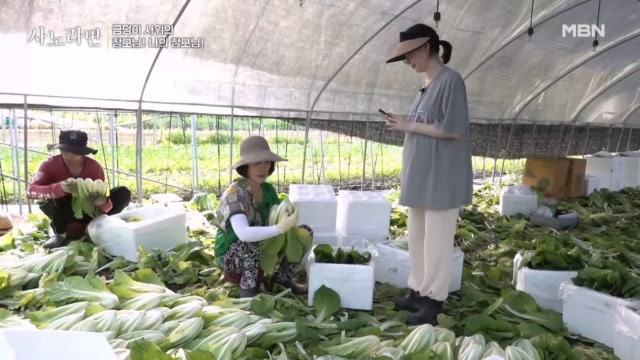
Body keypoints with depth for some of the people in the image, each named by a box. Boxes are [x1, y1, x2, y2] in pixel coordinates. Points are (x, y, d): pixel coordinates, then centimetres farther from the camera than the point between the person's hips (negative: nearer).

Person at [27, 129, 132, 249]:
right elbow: (31, 190, -32)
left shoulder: (95, 167, -16)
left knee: (123, 193, -20)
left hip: (87, 213, 1)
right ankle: (60, 233, -13)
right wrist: (60, 188, -49)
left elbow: (102, 200, -18)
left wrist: (102, 202, -44)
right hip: (64, 217, -1)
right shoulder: (50, 164, -17)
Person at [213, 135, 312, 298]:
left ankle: (283, 277, 8)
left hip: (260, 251, 7)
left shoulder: (268, 189, -3)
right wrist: (280, 228, -49)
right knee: (253, 240, -40)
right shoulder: (235, 193, -27)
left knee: (305, 231, -3)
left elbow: (279, 218, -7)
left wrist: (289, 217, -30)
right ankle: (248, 286, -16)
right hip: (230, 255, -7)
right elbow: (243, 234, -42)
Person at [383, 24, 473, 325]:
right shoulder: (427, 84, 15)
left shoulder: (450, 80, -11)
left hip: (442, 178, -9)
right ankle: (418, 292, 25)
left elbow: (453, 130, -17)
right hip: (420, 177, 9)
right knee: (417, 238, 13)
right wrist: (403, 124, 3)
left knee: (436, 241, 0)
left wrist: (410, 125, -13)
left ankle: (434, 300, 11)